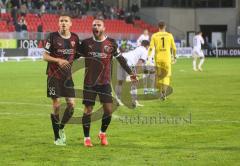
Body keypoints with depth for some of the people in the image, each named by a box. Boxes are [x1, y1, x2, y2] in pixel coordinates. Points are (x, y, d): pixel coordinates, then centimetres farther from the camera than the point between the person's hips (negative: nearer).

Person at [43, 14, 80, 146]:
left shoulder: (75, 38, 5)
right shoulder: (53, 37, -6)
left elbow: (77, 54, 18)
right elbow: (45, 56, -5)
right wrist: (58, 60, -20)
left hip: (67, 75, 4)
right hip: (54, 76, -4)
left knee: (71, 104, -3)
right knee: (56, 105, -3)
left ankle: (61, 127, 23)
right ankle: (57, 137, 7)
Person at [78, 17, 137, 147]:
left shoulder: (111, 43, 1)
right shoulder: (86, 43, 1)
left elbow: (120, 58, 11)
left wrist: (130, 73, 11)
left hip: (105, 82, 0)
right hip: (89, 82, 0)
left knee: (108, 109, -5)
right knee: (88, 109, 0)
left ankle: (102, 133, 19)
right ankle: (86, 138, 11)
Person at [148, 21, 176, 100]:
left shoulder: (154, 36, 1)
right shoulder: (169, 35, 3)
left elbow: (151, 48, -6)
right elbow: (174, 48, 8)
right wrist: (174, 57, 21)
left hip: (158, 58, 0)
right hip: (167, 58, 0)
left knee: (159, 76, 13)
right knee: (166, 76, 3)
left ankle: (161, 93, 17)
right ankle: (164, 91, -16)